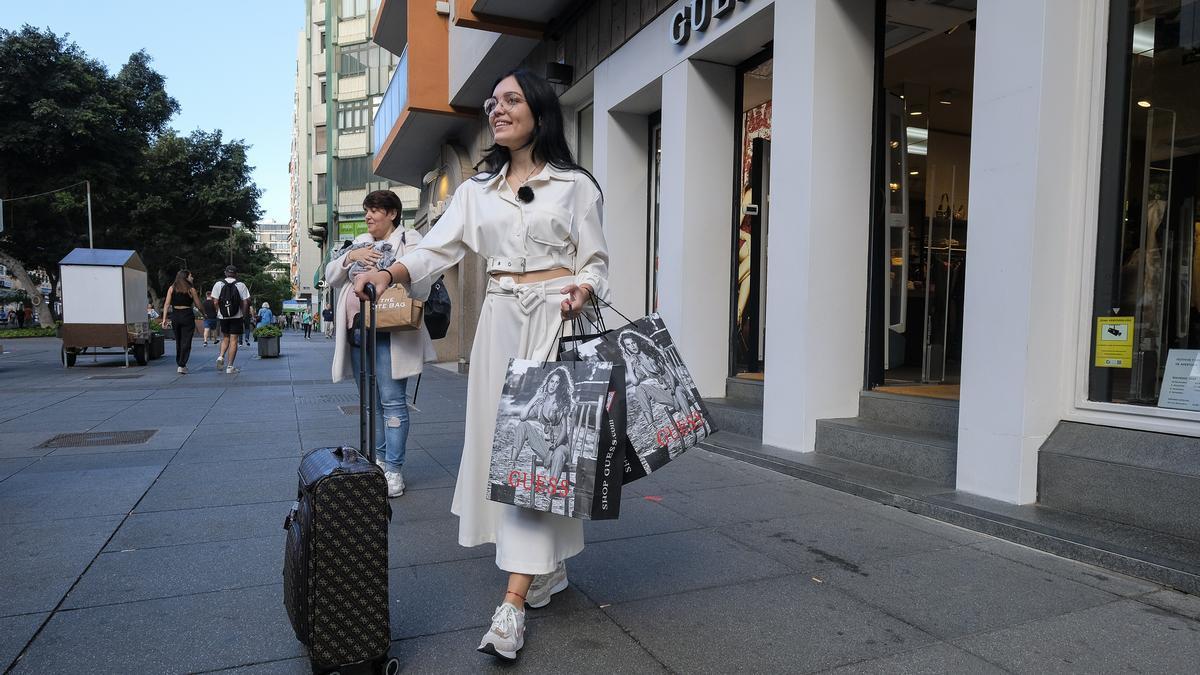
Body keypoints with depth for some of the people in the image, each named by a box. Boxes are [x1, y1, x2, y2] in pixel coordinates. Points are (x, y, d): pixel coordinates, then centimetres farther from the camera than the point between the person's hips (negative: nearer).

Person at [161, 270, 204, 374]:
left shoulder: (171, 288, 6)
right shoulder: (191, 289, -3)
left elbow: (167, 304, 1)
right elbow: (199, 305, -1)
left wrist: (164, 319, 1)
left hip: (174, 316, 4)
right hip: (187, 316, -4)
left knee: (178, 341, 17)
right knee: (186, 342, -2)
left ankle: (179, 363, 26)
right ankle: (181, 365, -9)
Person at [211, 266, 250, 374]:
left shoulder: (218, 284, 0)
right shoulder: (241, 285, -5)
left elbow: (215, 302, -2)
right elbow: (246, 303, -7)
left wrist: (218, 313, 11)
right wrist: (245, 314, 5)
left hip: (223, 316, 2)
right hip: (236, 317, -2)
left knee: (225, 337, 23)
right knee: (233, 340, 1)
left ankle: (221, 356, 2)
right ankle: (230, 366, 1)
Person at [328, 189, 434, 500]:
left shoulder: (408, 240, 0)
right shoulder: (359, 243, 20)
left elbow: (421, 284, -10)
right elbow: (331, 275, 14)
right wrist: (350, 256, -3)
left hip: (388, 334, -7)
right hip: (357, 331, 7)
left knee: (392, 401, -7)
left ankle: (394, 469, -2)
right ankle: (378, 459, 26)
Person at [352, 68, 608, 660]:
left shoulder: (574, 185, 4)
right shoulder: (477, 190, 14)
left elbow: (595, 262, 3)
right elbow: (436, 250, 4)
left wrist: (581, 291, -19)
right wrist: (388, 273, -15)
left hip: (554, 320, -4)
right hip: (499, 322, 5)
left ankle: (513, 602, -9)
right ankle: (548, 568, 22)